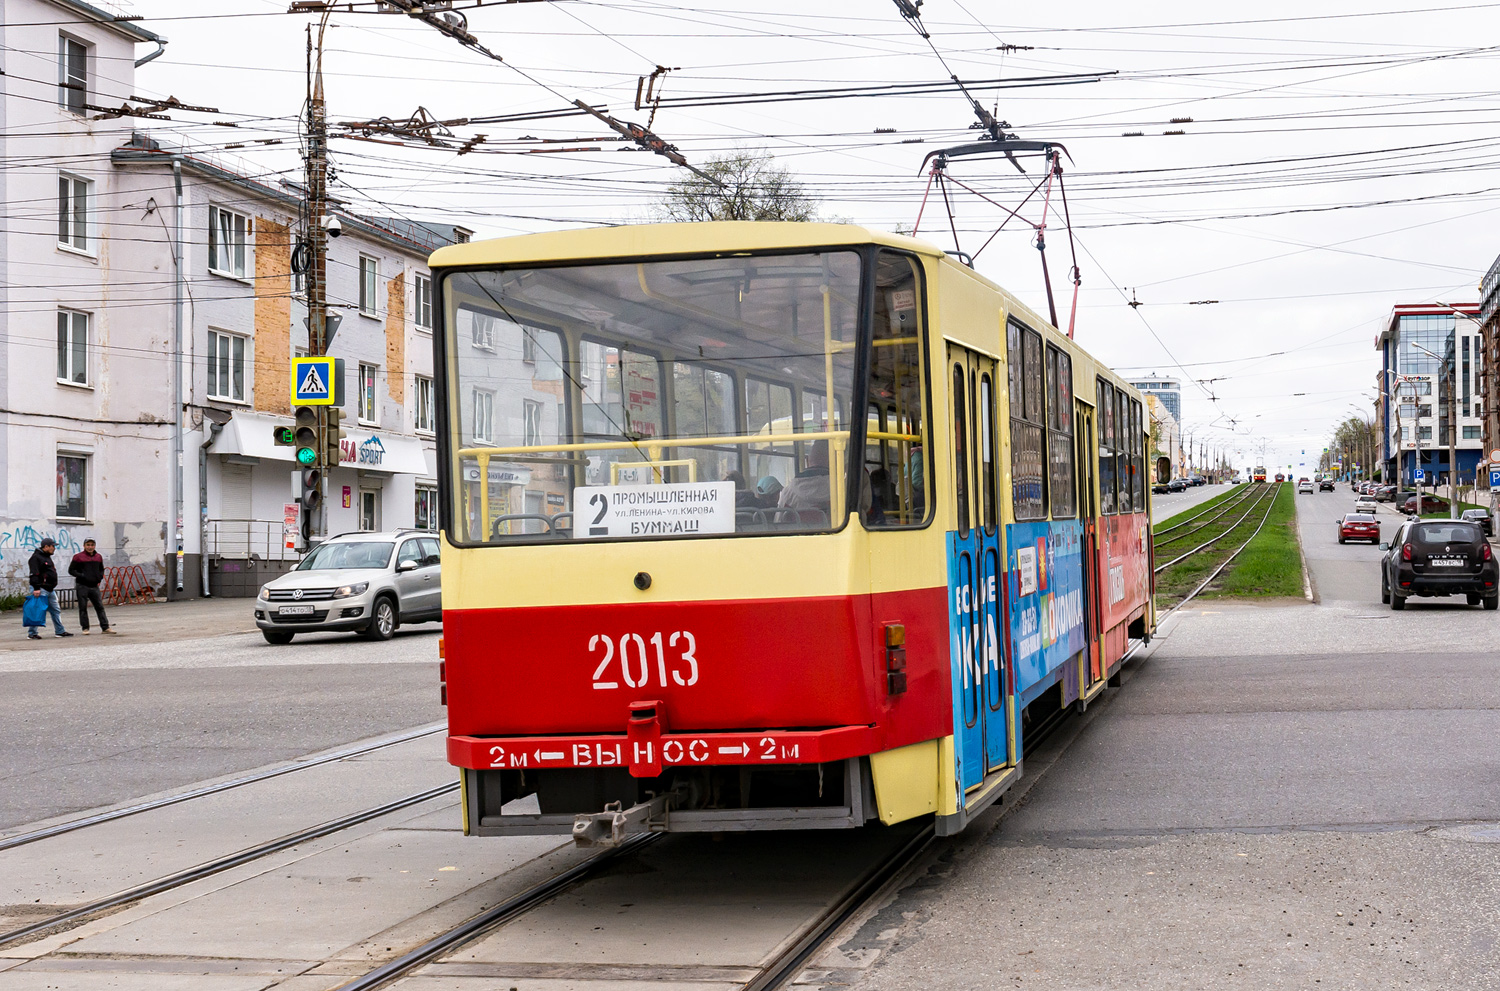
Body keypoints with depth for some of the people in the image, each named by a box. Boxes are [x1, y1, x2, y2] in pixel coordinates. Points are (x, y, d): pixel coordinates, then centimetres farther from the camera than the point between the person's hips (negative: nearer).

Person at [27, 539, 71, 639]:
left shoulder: (47, 557, 21)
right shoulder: (36, 558, -11)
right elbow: (34, 574, -19)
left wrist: (53, 588, 26)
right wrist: (36, 588, -25)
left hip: (50, 590, 10)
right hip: (41, 590, -10)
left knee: (56, 611, 11)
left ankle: (60, 631, 17)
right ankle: (32, 633, -4)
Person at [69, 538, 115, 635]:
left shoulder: (98, 557, 11)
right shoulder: (78, 557, -4)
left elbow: (101, 569, 25)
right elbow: (71, 570, -3)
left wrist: (100, 578, 6)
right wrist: (82, 576, -14)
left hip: (94, 586, 4)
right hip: (82, 586, -4)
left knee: (100, 606, 3)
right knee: (83, 608, 0)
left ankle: (105, 627, 5)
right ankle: (85, 628, 7)